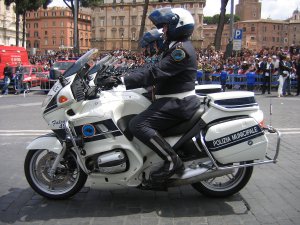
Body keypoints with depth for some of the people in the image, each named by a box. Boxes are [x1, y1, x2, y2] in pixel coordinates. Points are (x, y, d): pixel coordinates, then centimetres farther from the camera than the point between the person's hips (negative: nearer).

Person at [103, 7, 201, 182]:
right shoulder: (177, 46, 19)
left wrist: (123, 81, -28)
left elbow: (155, 73, -26)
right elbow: (157, 71, 21)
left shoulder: (181, 49, -16)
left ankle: (173, 161, -17)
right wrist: (123, 77, 17)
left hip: (178, 103, -11)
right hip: (175, 100, 11)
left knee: (138, 125, -23)